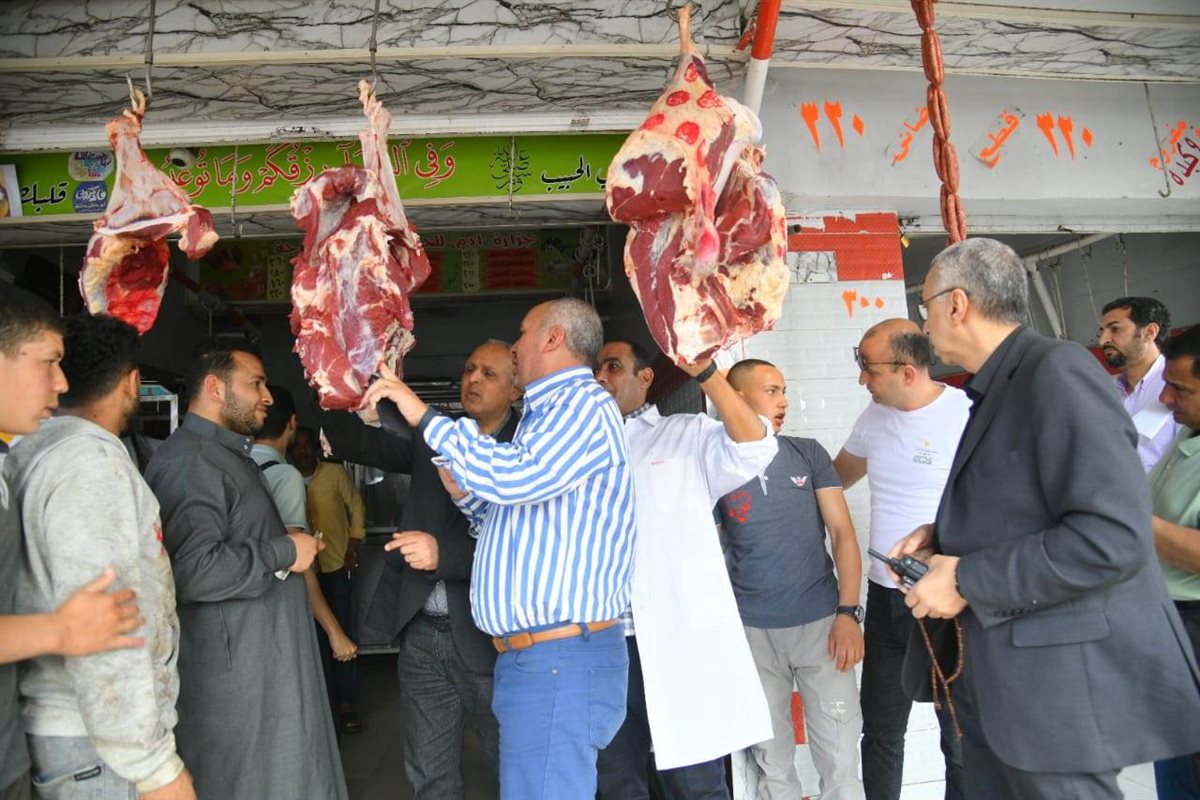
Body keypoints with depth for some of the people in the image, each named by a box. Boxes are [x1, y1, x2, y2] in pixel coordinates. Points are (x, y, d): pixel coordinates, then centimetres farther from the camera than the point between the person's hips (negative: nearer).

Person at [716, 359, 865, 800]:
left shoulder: (808, 453, 4)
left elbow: (842, 533, 2)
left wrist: (848, 612, -8)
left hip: (821, 622, 1)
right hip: (750, 630, 0)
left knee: (840, 757, 5)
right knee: (771, 759, 13)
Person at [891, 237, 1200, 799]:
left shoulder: (1058, 370, -17)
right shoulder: (1001, 388, 11)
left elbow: (1114, 537, -26)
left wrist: (966, 579, -20)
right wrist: (942, 538, 4)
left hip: (1056, 682, -8)